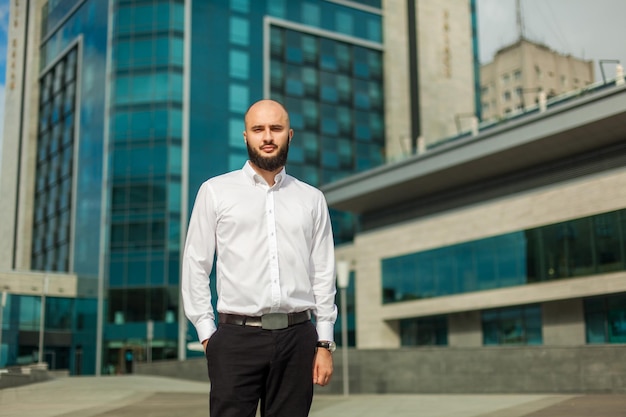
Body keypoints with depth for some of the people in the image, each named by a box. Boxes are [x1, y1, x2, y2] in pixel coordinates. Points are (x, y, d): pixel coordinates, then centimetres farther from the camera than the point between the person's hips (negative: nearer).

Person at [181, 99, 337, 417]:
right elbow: (195, 268, 4)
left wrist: (324, 343, 5)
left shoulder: (312, 199, 11)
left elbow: (323, 274, 10)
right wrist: (207, 334, -1)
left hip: (297, 337, 2)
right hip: (237, 337, -2)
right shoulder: (215, 191, 5)